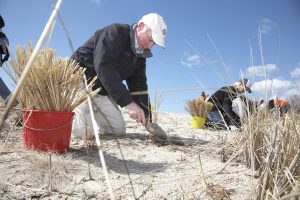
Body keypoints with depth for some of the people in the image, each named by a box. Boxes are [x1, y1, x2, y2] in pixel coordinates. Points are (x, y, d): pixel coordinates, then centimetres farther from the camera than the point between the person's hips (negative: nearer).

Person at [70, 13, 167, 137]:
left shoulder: (140, 56, 6)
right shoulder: (116, 32, -19)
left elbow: (139, 87, 1)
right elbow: (104, 66, -33)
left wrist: (147, 118, -10)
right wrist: (127, 102, -37)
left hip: (101, 89, 8)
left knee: (119, 129, 6)